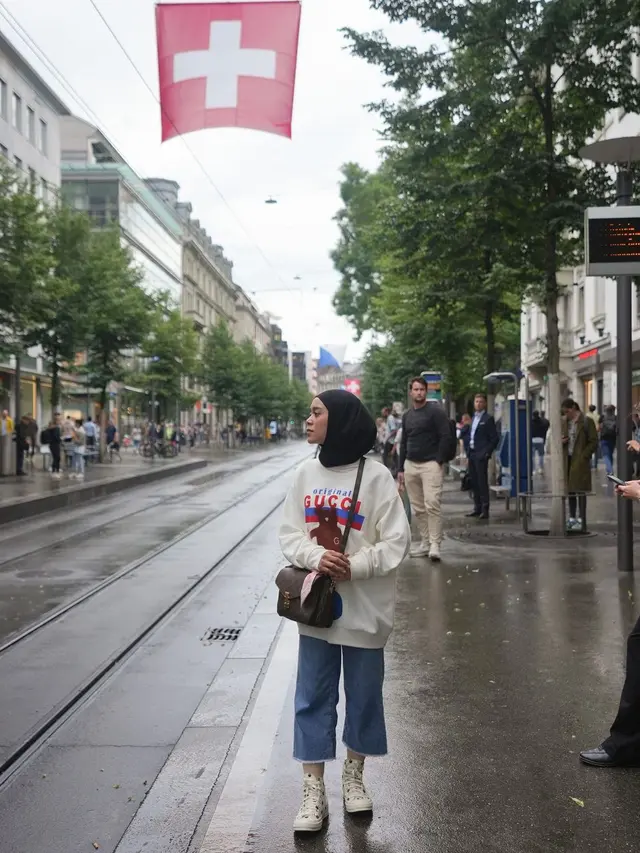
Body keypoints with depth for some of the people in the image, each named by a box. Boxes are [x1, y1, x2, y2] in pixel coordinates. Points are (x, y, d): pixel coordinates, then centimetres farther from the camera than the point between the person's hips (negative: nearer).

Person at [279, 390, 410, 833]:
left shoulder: (376, 475, -11)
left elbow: (397, 541, -11)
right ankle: (314, 792, 17)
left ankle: (354, 777, 33)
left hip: (363, 608, -3)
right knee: (313, 698, 7)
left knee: (363, 695, 12)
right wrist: (316, 557, -16)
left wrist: (355, 566, -22)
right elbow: (290, 534, 3)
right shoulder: (306, 473, 2)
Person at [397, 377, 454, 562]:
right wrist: (400, 469, 16)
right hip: (410, 465, 6)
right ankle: (425, 542, 14)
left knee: (432, 504, -14)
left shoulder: (436, 411, -3)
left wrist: (439, 461, -14)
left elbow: (446, 437, -8)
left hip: (430, 464, -6)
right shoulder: (407, 416, 17)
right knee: (417, 508, 6)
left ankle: (435, 545, -13)